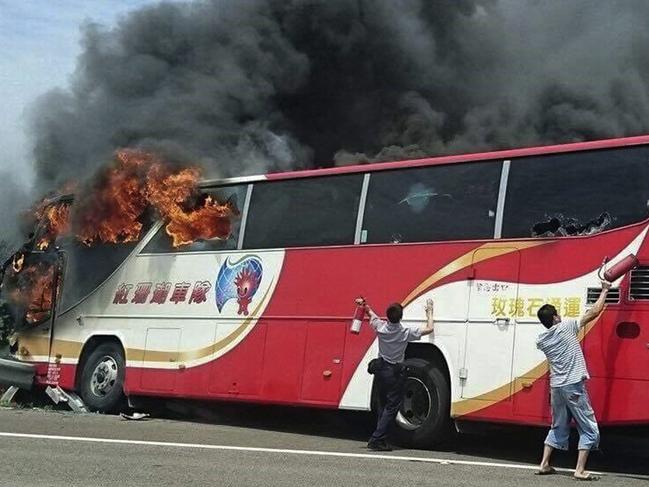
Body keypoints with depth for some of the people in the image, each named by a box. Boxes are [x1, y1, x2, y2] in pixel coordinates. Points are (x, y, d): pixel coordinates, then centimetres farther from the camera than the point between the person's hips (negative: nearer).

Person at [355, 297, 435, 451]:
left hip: (381, 369, 5)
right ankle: (377, 440, -8)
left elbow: (371, 313, 11)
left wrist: (363, 304, 28)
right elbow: (429, 329, -11)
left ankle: (380, 439, 16)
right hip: (396, 373, -5)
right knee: (391, 407, -1)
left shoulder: (380, 328, -9)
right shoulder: (406, 333, -19)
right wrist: (429, 312, 3)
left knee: (384, 405, 16)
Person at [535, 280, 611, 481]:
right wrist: (605, 290, 8)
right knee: (589, 430, 1)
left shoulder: (541, 340, 6)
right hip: (574, 386, -6)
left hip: (556, 387, 6)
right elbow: (594, 312, -2)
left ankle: (544, 465, 17)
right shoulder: (566, 327, -7)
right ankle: (580, 470, -7)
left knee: (558, 428, 20)